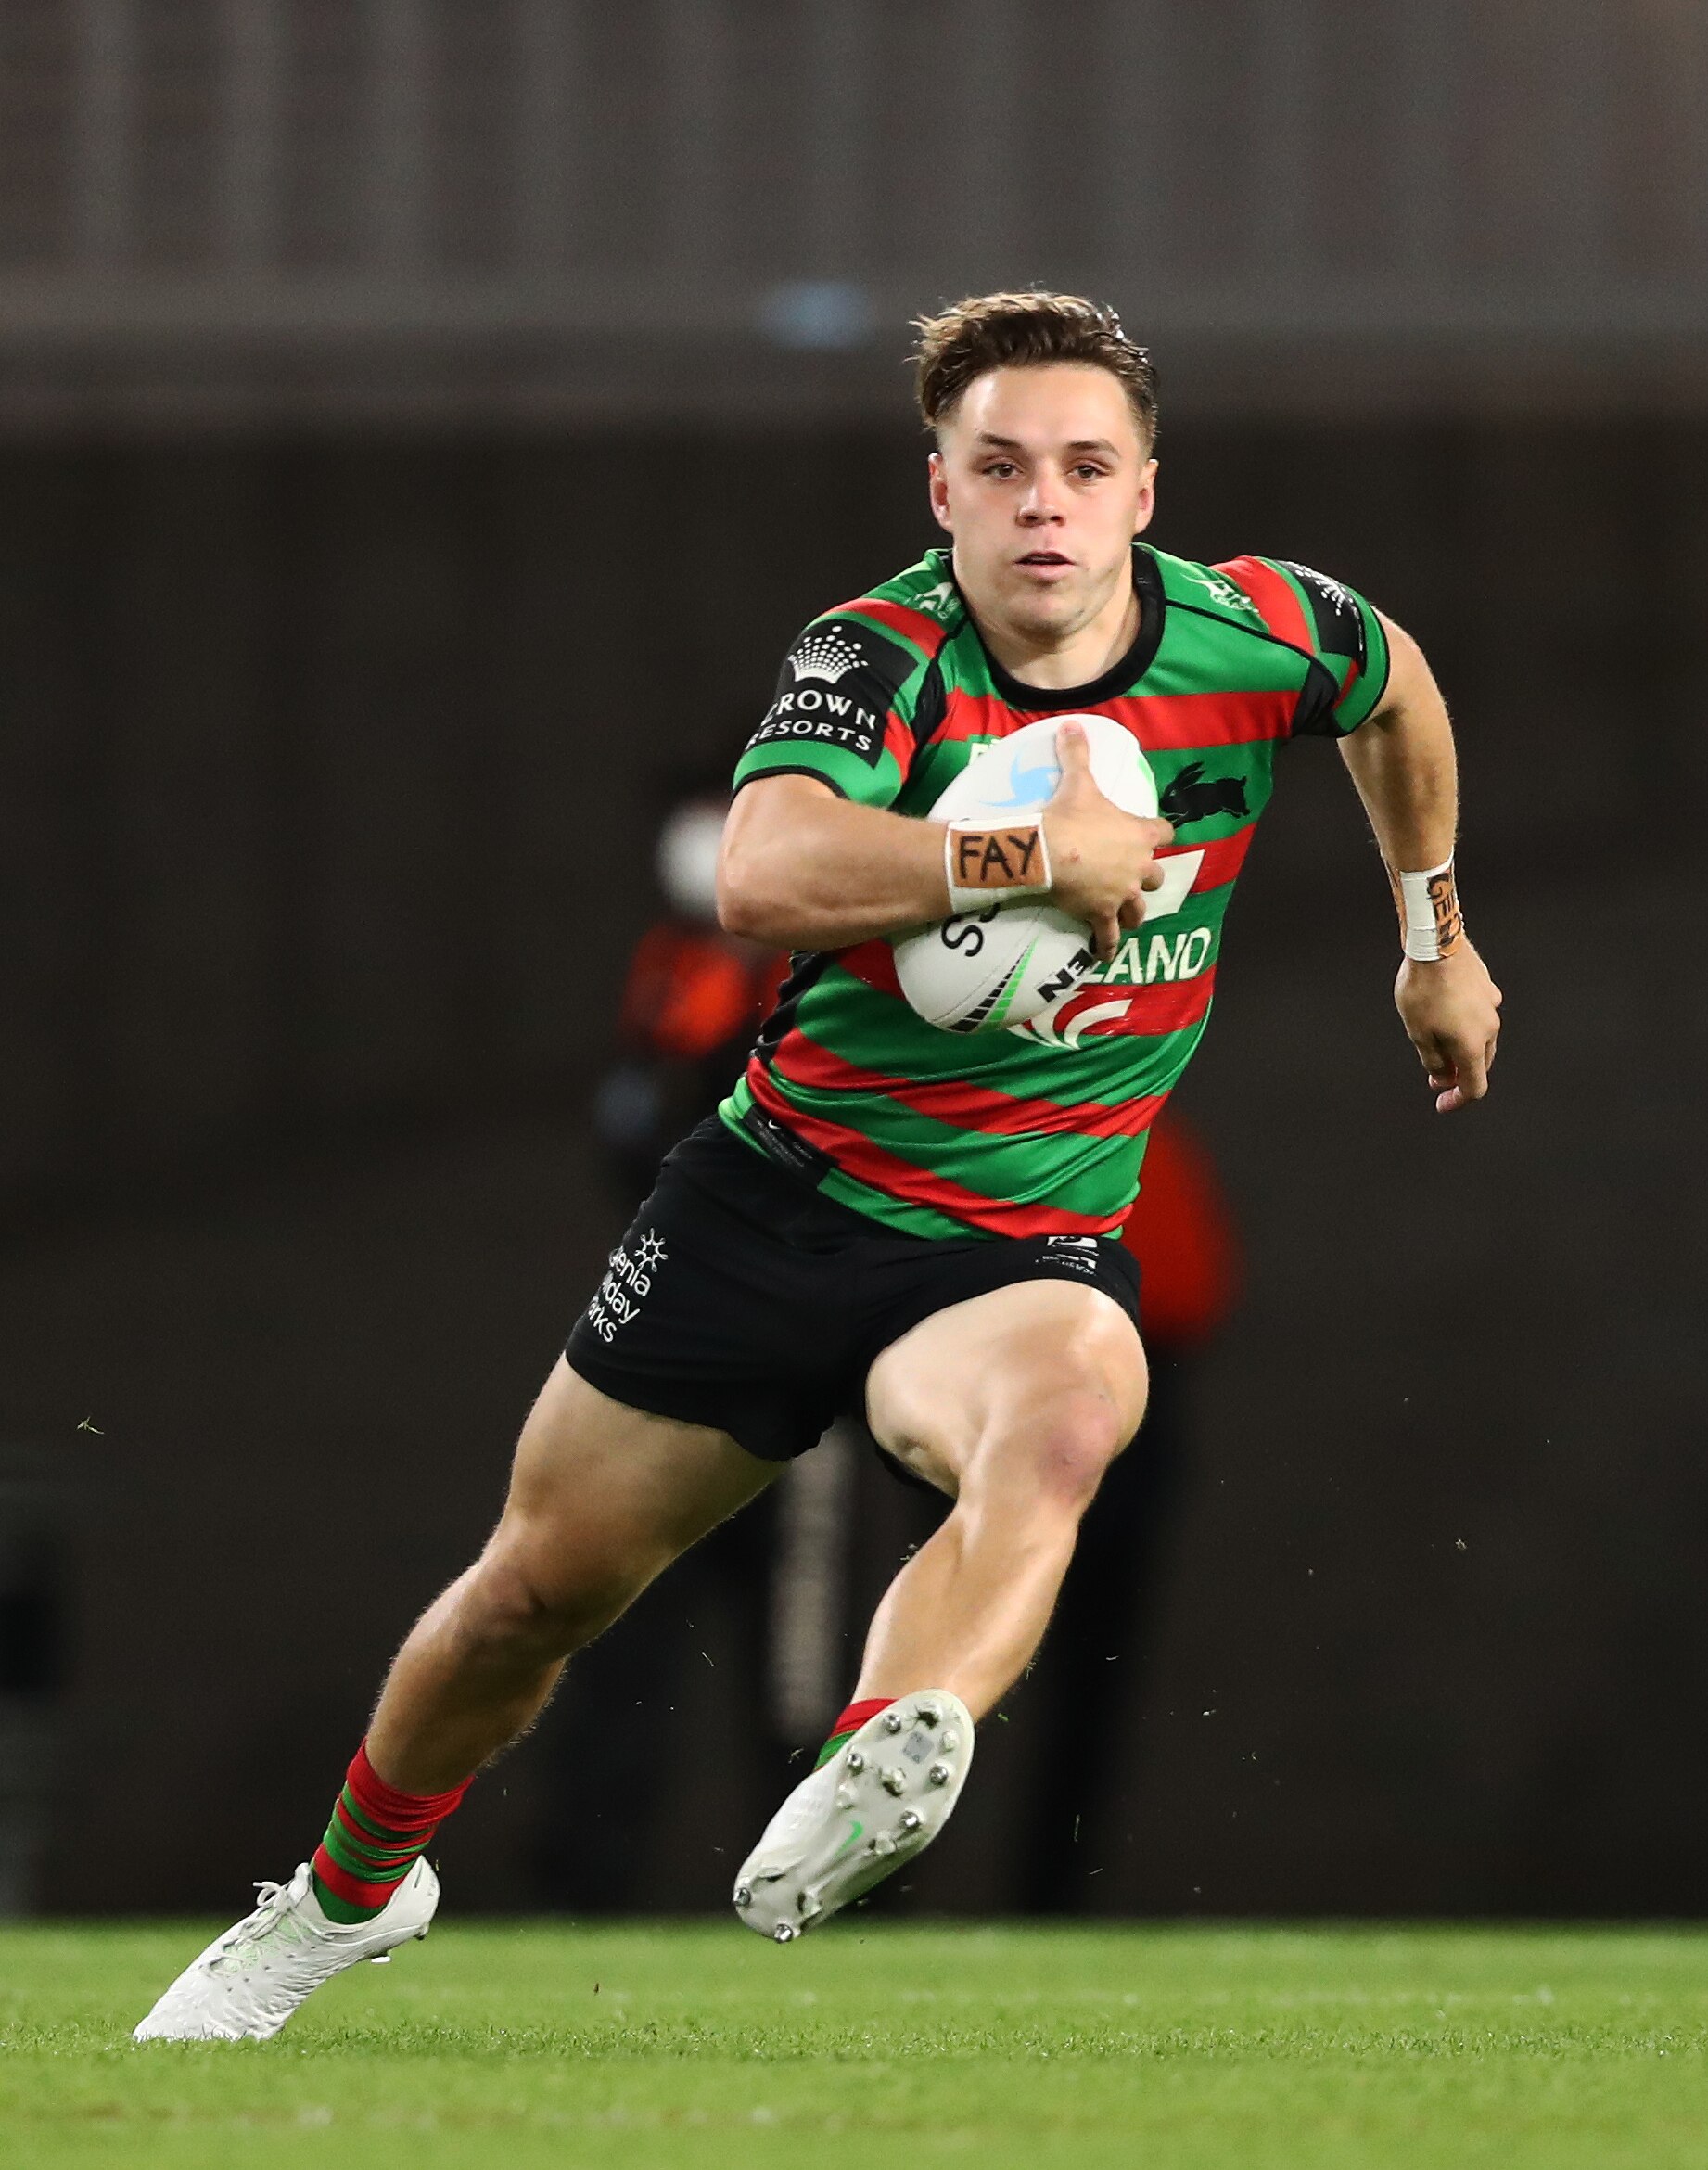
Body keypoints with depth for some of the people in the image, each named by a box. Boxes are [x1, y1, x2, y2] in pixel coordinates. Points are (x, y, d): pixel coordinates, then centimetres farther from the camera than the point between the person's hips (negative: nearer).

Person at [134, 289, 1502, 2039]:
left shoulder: (1254, 635, -7)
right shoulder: (880, 654, -16)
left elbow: (1394, 683, 21)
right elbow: (762, 877, -38)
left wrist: (1435, 936, 29)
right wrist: (1033, 854, -43)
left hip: (1024, 1247, 0)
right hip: (783, 1190, 0)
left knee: (1067, 1411, -38)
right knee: (535, 1589, 11)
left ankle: (875, 1782, -63)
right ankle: (349, 1890, 41)